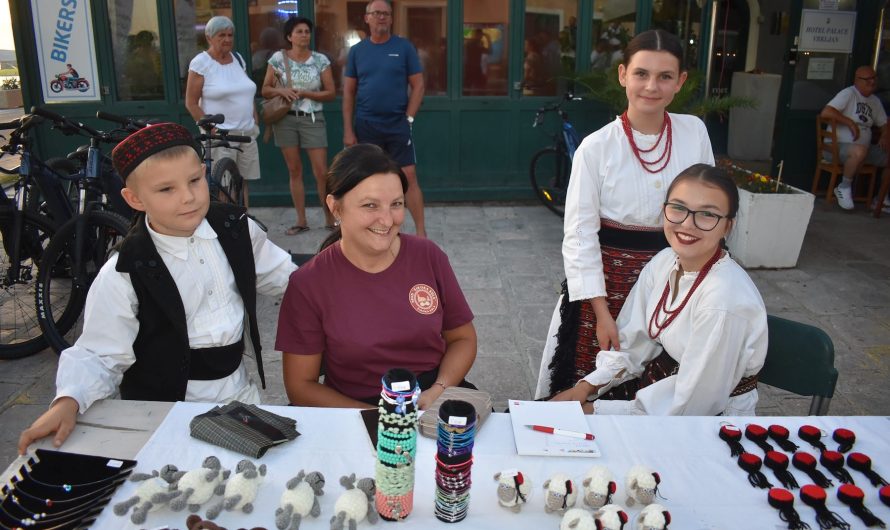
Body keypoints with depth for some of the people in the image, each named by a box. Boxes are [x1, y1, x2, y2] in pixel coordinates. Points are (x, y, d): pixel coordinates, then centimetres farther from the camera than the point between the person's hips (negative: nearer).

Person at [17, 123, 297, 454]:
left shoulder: (237, 228, -3)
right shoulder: (123, 276, -16)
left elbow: (282, 276, 12)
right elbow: (100, 356, -11)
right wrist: (68, 401, -27)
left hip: (239, 390, 4)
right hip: (167, 410, -4)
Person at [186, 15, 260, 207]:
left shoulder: (238, 58, 14)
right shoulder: (200, 63, -4)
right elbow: (191, 103, -6)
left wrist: (255, 121, 10)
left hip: (247, 133, 6)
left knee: (243, 182, 8)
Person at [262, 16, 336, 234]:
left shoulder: (320, 60, 0)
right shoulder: (278, 58, 2)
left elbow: (331, 93, -1)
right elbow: (265, 90, 7)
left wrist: (305, 93, -13)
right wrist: (281, 90, -14)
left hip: (312, 119, -1)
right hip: (285, 119, 1)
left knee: (321, 172, -5)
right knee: (294, 170, 6)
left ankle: (330, 219, 9)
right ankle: (301, 221, 14)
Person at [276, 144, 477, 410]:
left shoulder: (428, 256, 0)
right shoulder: (307, 285, -7)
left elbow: (462, 338, 10)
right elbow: (300, 385, -1)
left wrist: (438, 391, -9)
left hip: (435, 398, 1)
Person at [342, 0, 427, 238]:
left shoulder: (404, 47, 1)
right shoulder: (357, 51, 6)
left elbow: (418, 86, 1)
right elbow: (348, 92, 7)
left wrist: (408, 118, -7)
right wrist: (348, 129, 0)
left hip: (398, 124, -2)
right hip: (366, 126, 2)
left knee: (409, 177, -5)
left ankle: (421, 232, 2)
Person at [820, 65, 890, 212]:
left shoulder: (875, 101, 18)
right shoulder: (849, 94, -7)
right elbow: (825, 112, -21)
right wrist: (850, 123, -22)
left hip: (865, 148, 8)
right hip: (838, 145, -8)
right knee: (860, 151, -39)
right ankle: (844, 188, -17)